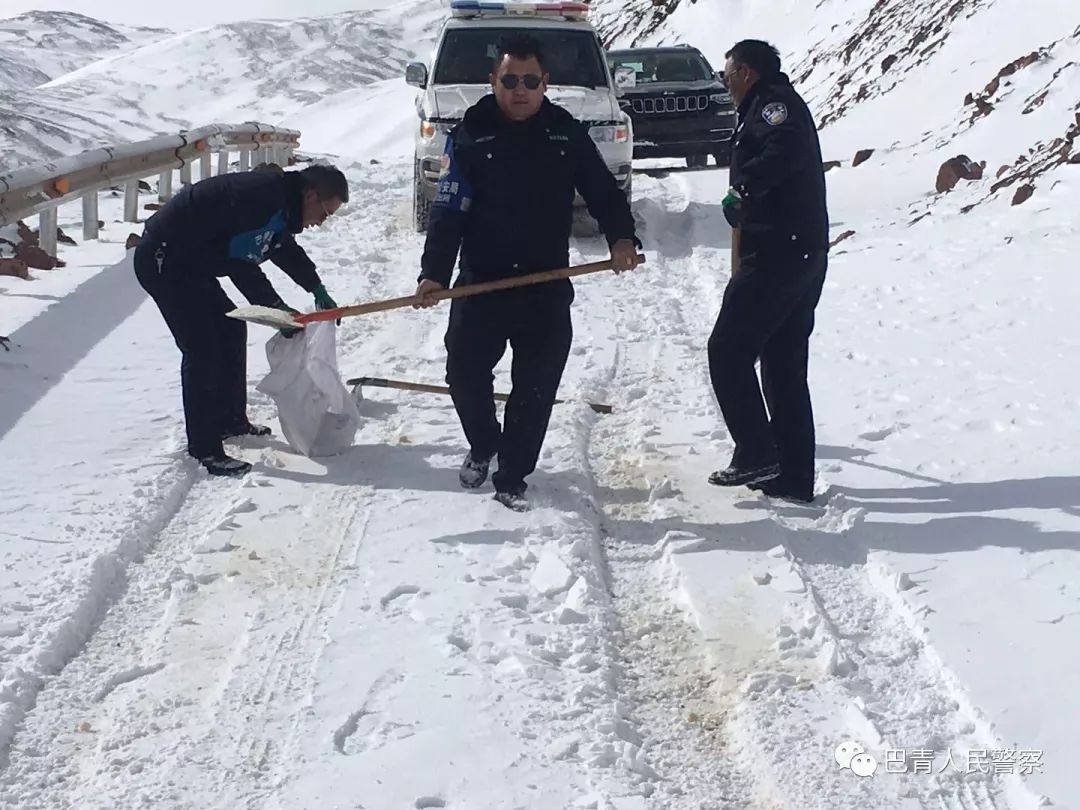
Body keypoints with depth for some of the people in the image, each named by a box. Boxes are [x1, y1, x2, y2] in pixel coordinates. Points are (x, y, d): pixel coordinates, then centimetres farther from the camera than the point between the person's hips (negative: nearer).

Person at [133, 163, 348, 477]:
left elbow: (286, 249, 27)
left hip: (187, 262, 11)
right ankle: (205, 448, -6)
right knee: (202, 351, -12)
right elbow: (242, 264, -24)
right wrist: (277, 308, -17)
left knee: (231, 328, 17)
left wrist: (318, 290, 34)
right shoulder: (262, 198, -25)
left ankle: (230, 421, 30)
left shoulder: (278, 201, 8)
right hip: (164, 262, -11)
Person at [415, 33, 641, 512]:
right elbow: (448, 211, -8)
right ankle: (483, 446, 32)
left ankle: (512, 477, 17)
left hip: (547, 287, 1)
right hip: (480, 283, -1)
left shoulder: (566, 133, 3)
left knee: (535, 389, 2)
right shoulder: (470, 135, -3)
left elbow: (603, 193, 6)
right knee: (465, 373, 2)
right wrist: (434, 272, -19)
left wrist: (621, 237, -13)